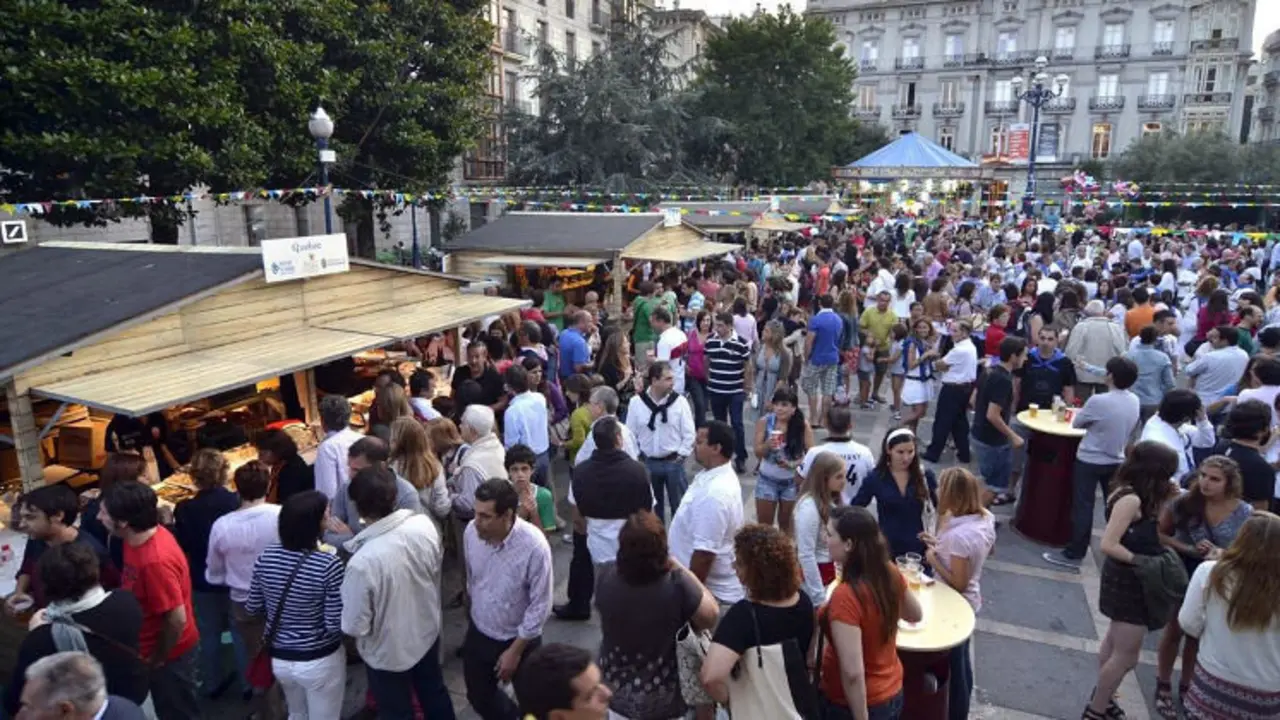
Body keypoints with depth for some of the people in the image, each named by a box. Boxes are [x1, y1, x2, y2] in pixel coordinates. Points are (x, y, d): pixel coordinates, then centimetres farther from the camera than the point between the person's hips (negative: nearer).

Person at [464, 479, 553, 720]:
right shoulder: (472, 531, -17)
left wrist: (515, 650, -15)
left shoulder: (534, 546, -31)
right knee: (478, 696, 22)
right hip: (479, 632, 4)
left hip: (519, 638, -4)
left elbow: (540, 606, -21)